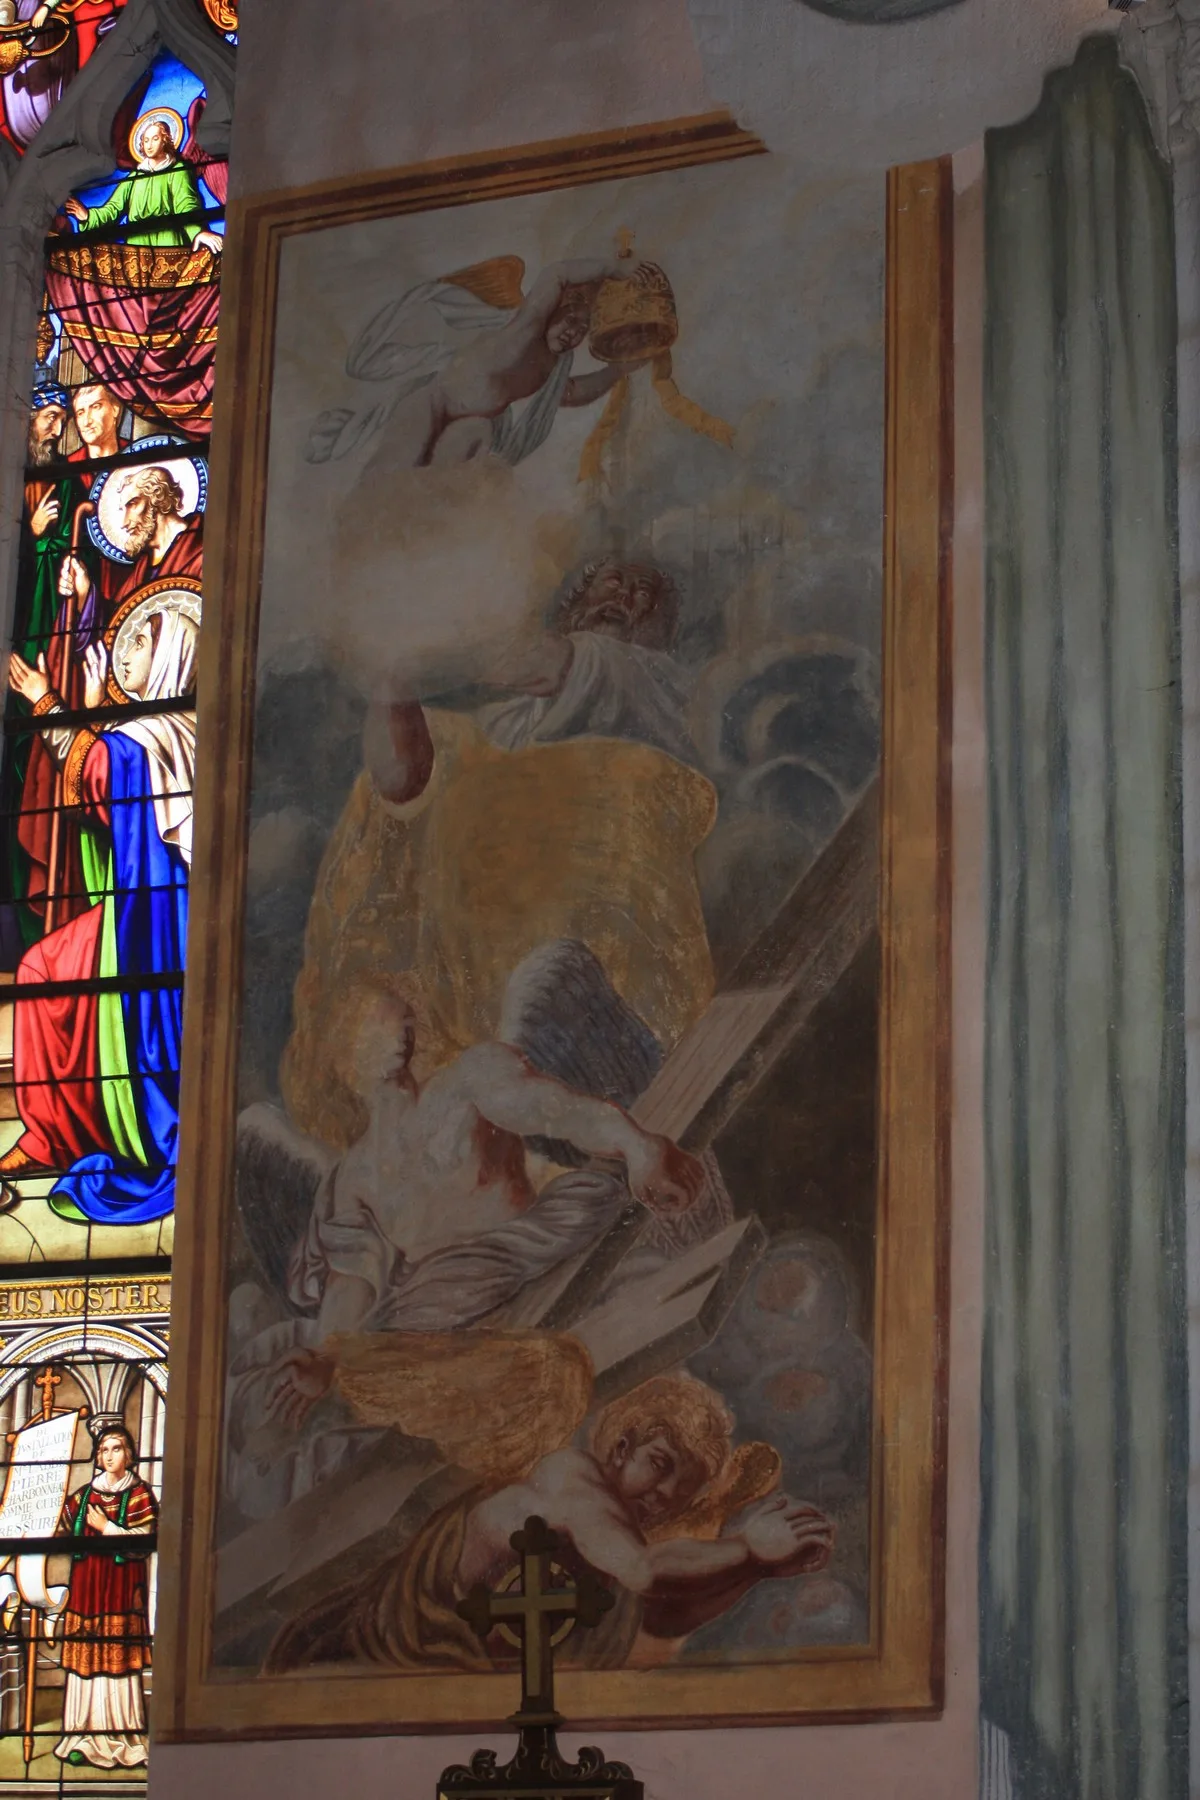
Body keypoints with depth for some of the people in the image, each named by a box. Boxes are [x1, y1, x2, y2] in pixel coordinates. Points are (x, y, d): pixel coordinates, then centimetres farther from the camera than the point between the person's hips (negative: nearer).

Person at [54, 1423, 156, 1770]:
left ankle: (121, 1739, -7)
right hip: (85, 1586, 4)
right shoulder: (84, 1495, 16)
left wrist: (106, 1528, -8)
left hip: (120, 1586, -4)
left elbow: (143, 1542, -7)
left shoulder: (139, 1495, 4)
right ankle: (85, 1738, 0)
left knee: (118, 1660, -7)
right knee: (84, 1660, -1)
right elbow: (67, 1533, 17)